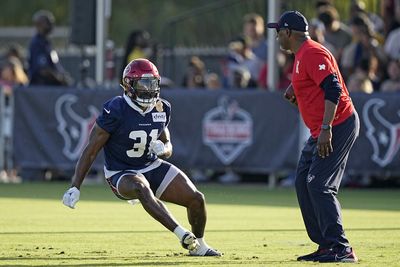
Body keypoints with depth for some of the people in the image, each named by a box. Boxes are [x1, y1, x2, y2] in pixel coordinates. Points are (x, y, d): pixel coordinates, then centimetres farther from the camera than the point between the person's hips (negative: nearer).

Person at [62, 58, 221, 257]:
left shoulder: (161, 109, 0)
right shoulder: (116, 110, -19)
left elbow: (168, 147, 13)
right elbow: (91, 151, -15)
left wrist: (162, 148, -14)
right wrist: (75, 187, -20)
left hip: (153, 167, 6)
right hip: (121, 174, -6)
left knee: (196, 199, -6)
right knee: (141, 187, -40)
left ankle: (198, 245, 20)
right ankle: (182, 235, -42)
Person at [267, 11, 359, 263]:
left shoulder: (312, 53, -16)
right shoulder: (302, 54, 16)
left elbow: (333, 89, -25)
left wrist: (326, 128, -30)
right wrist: (295, 87, 15)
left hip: (338, 126, -11)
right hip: (321, 131, 11)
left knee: (319, 185, -16)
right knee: (303, 183, 11)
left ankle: (341, 248, -16)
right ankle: (326, 245, 13)